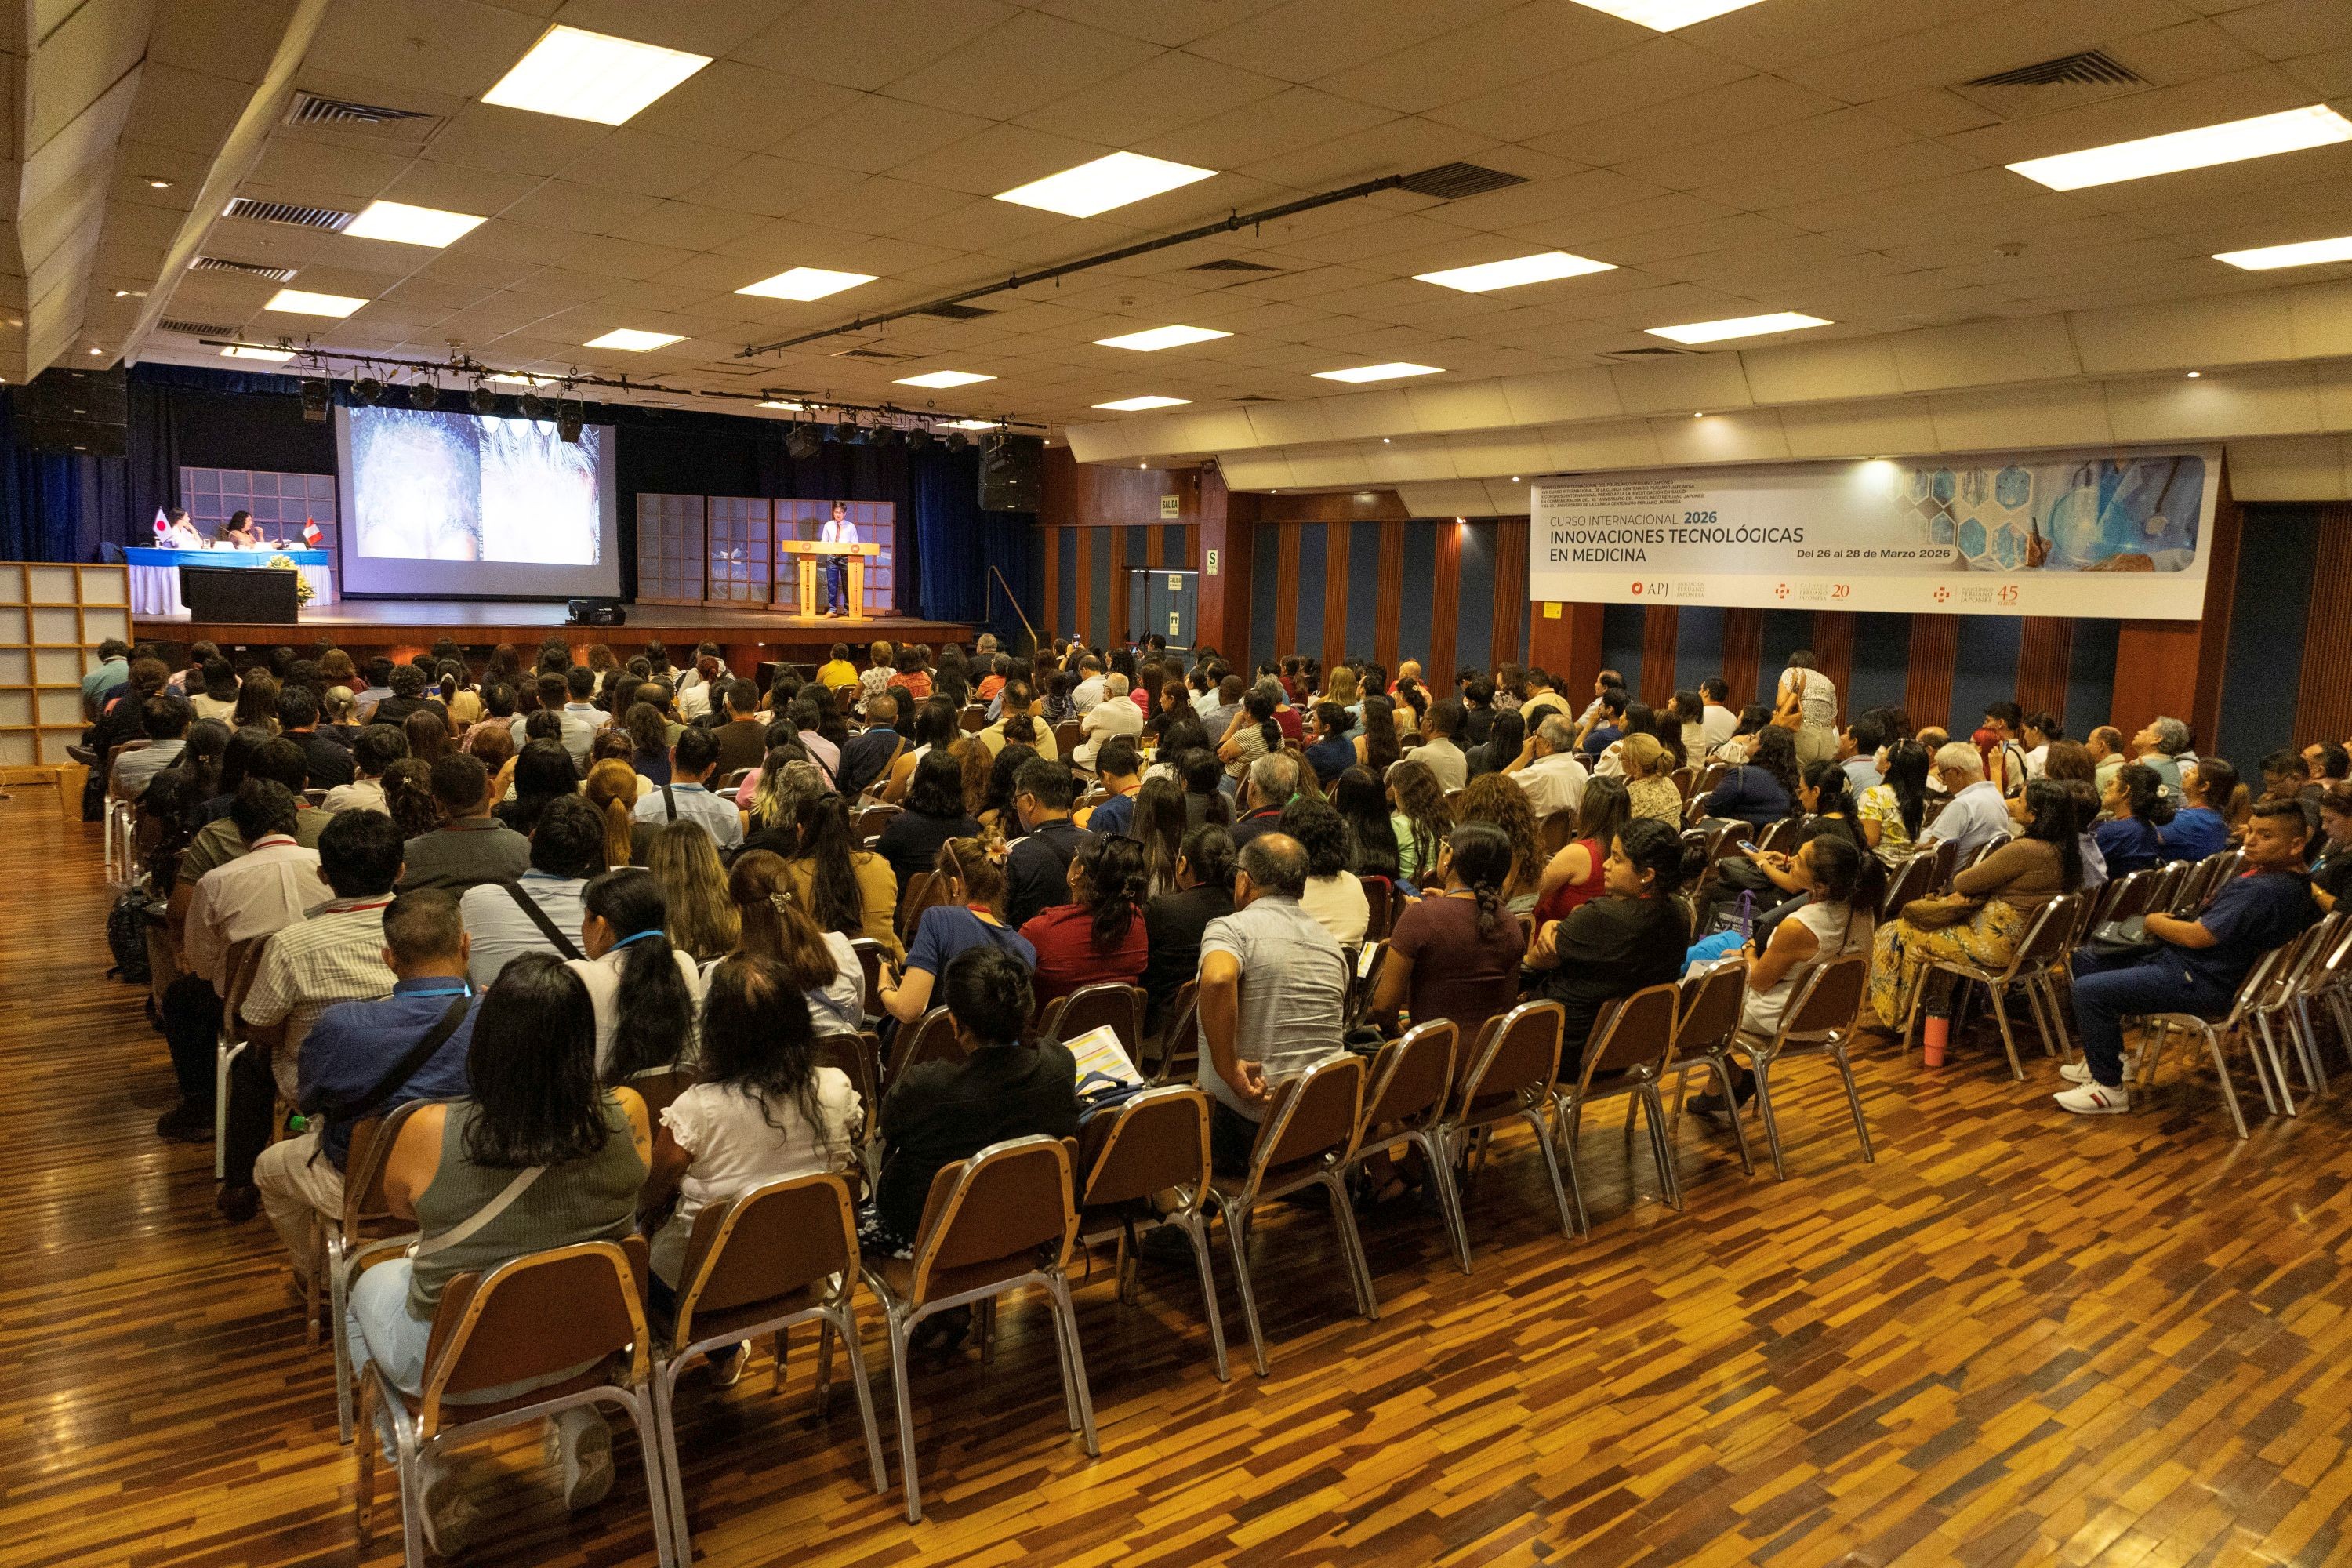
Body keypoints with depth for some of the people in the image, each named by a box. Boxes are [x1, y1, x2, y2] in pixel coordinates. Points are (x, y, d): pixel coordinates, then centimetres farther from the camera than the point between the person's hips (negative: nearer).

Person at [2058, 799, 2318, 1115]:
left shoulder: (2264, 891, -26)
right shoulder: (2287, 881, 9)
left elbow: (2196, 937, -26)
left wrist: (2153, 922, -7)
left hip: (2199, 983, -11)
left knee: (2089, 990, -19)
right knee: (2086, 959, 16)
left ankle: (2109, 1088, -4)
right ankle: (2104, 1059, 24)